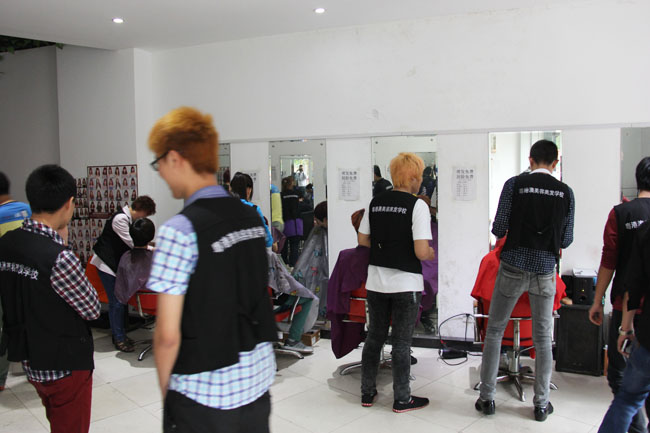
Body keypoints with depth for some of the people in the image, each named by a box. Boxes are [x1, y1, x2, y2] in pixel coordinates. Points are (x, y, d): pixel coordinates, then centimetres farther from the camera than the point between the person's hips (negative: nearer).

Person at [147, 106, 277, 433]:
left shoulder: (179, 231, -19)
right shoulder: (251, 217, 1)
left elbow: (168, 335, -17)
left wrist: (166, 387, 0)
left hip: (205, 394, -6)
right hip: (259, 380, 6)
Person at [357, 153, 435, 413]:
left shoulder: (376, 202, 3)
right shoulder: (417, 205, -14)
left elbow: (363, 240, 8)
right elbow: (421, 252, -20)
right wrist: (432, 253, 1)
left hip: (376, 281, 5)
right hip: (405, 283, -5)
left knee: (374, 337, 17)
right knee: (401, 342, 7)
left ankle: (367, 393, 28)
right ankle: (402, 399, 21)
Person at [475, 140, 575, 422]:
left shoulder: (515, 184, -6)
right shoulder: (565, 192, 1)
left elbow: (499, 228, -7)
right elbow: (566, 240, 4)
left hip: (513, 267, -2)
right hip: (545, 270, 2)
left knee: (494, 332, 10)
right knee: (543, 338, 12)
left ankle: (487, 398, 14)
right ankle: (541, 404, 21)